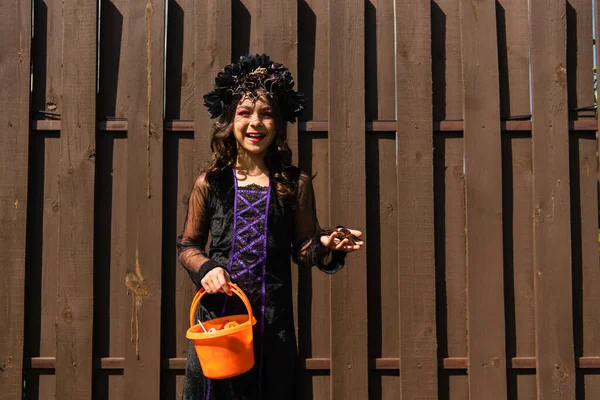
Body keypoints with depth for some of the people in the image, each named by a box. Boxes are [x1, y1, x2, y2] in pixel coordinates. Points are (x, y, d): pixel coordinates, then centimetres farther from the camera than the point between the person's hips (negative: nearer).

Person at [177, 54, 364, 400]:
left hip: (272, 321, 0)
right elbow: (188, 245, 11)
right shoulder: (209, 183, 0)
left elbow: (303, 250, 6)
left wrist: (326, 246, -15)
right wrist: (204, 268, -9)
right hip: (217, 315, 0)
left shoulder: (295, 184, 0)